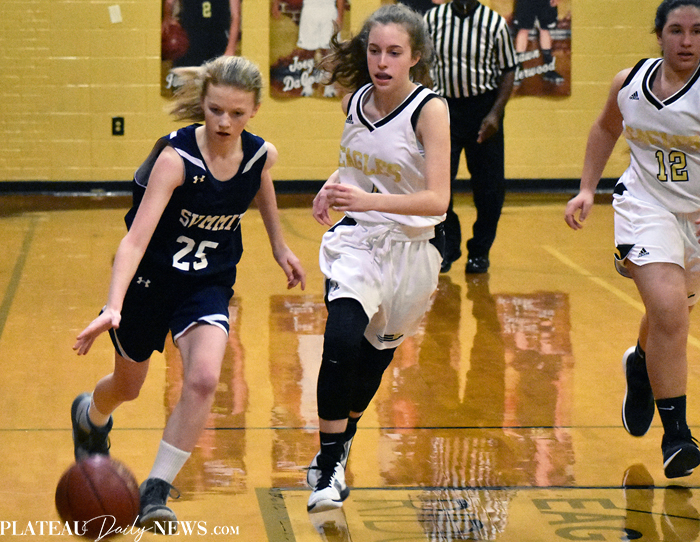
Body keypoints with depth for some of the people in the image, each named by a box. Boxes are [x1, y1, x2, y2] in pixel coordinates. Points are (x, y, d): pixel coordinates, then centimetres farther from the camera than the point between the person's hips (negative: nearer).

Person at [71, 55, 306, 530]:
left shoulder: (262, 154, -13)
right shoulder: (176, 157, -28)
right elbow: (137, 238, -35)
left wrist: (279, 247, 22)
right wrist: (114, 307, -47)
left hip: (209, 285, 2)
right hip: (149, 277, -2)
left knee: (204, 379, -23)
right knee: (128, 387, 18)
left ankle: (157, 489, -11)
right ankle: (91, 416, 56)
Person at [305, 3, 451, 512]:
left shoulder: (430, 109, -18)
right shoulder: (355, 101, -2)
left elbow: (437, 199, -25)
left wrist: (370, 200, -36)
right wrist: (333, 186, -1)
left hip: (411, 246, -1)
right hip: (356, 239, 1)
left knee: (376, 351, 16)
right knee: (342, 337, -23)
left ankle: (340, 446, 43)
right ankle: (328, 468, -16)